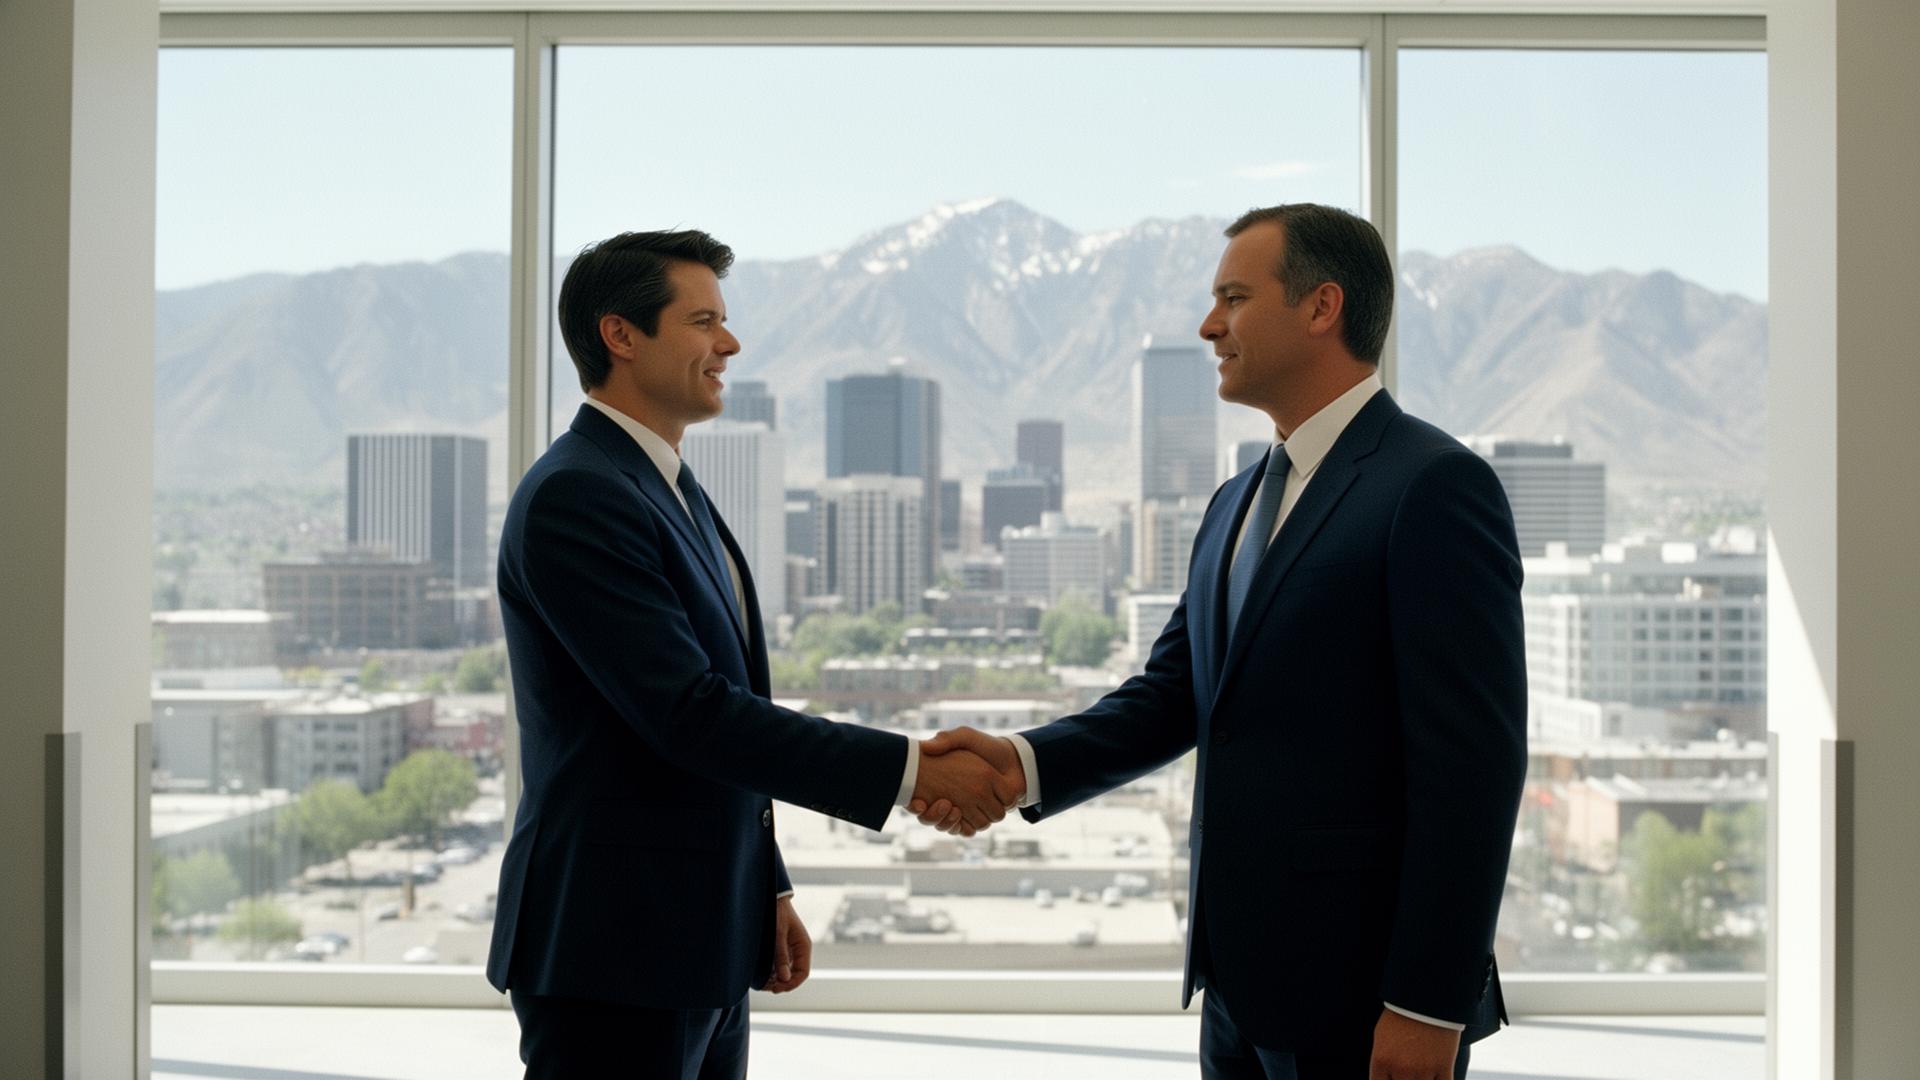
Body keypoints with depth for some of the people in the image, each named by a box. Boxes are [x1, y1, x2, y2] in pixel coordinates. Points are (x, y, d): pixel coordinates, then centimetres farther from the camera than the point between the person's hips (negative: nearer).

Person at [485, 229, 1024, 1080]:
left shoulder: (675, 494, 15)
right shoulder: (572, 497, -16)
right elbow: (688, 713, -23)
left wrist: (768, 889, 17)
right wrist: (912, 771, -22)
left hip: (702, 946, 9)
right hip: (614, 952, -9)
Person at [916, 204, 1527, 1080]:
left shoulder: (1435, 487, -13)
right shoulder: (1238, 503, 14)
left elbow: (1471, 761, -17)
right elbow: (1172, 694, 10)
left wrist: (1429, 1005, -18)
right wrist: (1027, 762, -8)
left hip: (1365, 997, -7)